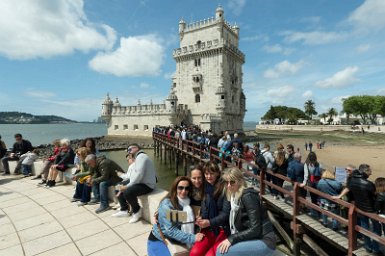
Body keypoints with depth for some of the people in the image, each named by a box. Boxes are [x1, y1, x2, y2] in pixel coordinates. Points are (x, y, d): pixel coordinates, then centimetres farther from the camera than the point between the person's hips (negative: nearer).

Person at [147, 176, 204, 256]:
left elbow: (189, 225, -1)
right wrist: (193, 238, -27)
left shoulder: (187, 202, -3)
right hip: (158, 241, -5)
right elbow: (171, 230, -24)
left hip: (175, 241, 5)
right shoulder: (167, 204, -21)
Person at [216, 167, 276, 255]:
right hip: (252, 239, 8)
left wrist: (232, 239, -20)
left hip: (264, 241, -8)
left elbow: (255, 229, -20)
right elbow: (235, 223, 10)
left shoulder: (247, 196, -17)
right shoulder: (234, 196, 8)